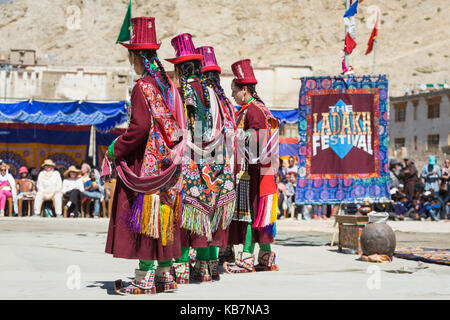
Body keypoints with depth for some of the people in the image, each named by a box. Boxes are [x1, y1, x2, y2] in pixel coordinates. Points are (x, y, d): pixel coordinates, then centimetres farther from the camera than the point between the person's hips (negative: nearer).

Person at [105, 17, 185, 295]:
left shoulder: (143, 87, -14)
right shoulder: (168, 84, 10)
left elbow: (140, 127, -21)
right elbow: (178, 125, 14)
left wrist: (115, 150, -9)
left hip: (146, 162, -8)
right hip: (167, 164, 8)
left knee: (144, 214, -5)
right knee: (163, 216, 11)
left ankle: (145, 279, -3)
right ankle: (165, 275, 16)